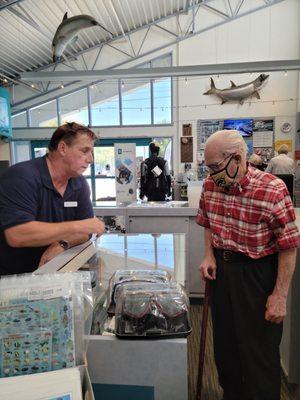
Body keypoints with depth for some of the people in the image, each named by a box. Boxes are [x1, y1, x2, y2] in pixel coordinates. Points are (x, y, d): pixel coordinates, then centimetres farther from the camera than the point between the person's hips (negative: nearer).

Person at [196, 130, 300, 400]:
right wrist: (209, 256, -1)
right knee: (224, 342, 21)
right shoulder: (210, 185, -4)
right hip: (221, 269, 6)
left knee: (259, 351, 9)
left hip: (257, 274, -5)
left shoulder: (272, 190, -22)